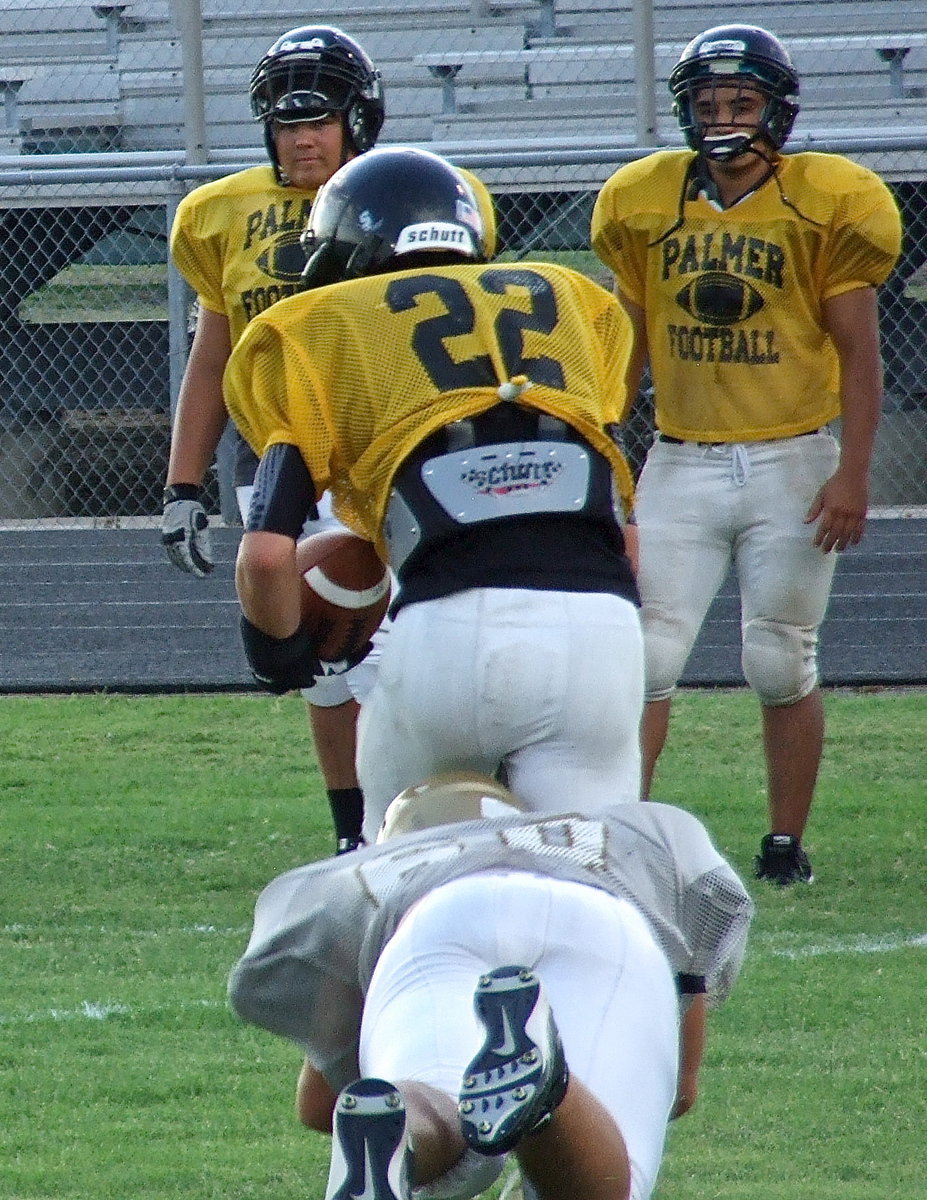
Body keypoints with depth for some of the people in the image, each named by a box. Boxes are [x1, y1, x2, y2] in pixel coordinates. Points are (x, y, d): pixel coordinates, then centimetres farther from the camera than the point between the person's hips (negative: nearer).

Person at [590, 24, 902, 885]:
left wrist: (853, 474, -10)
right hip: (681, 463, 2)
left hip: (791, 461, -2)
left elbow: (858, 351, -3)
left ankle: (786, 844, 13)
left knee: (782, 667, 3)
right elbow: (627, 349, 13)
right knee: (646, 657, -6)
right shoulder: (644, 206, 3)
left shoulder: (825, 204, -5)